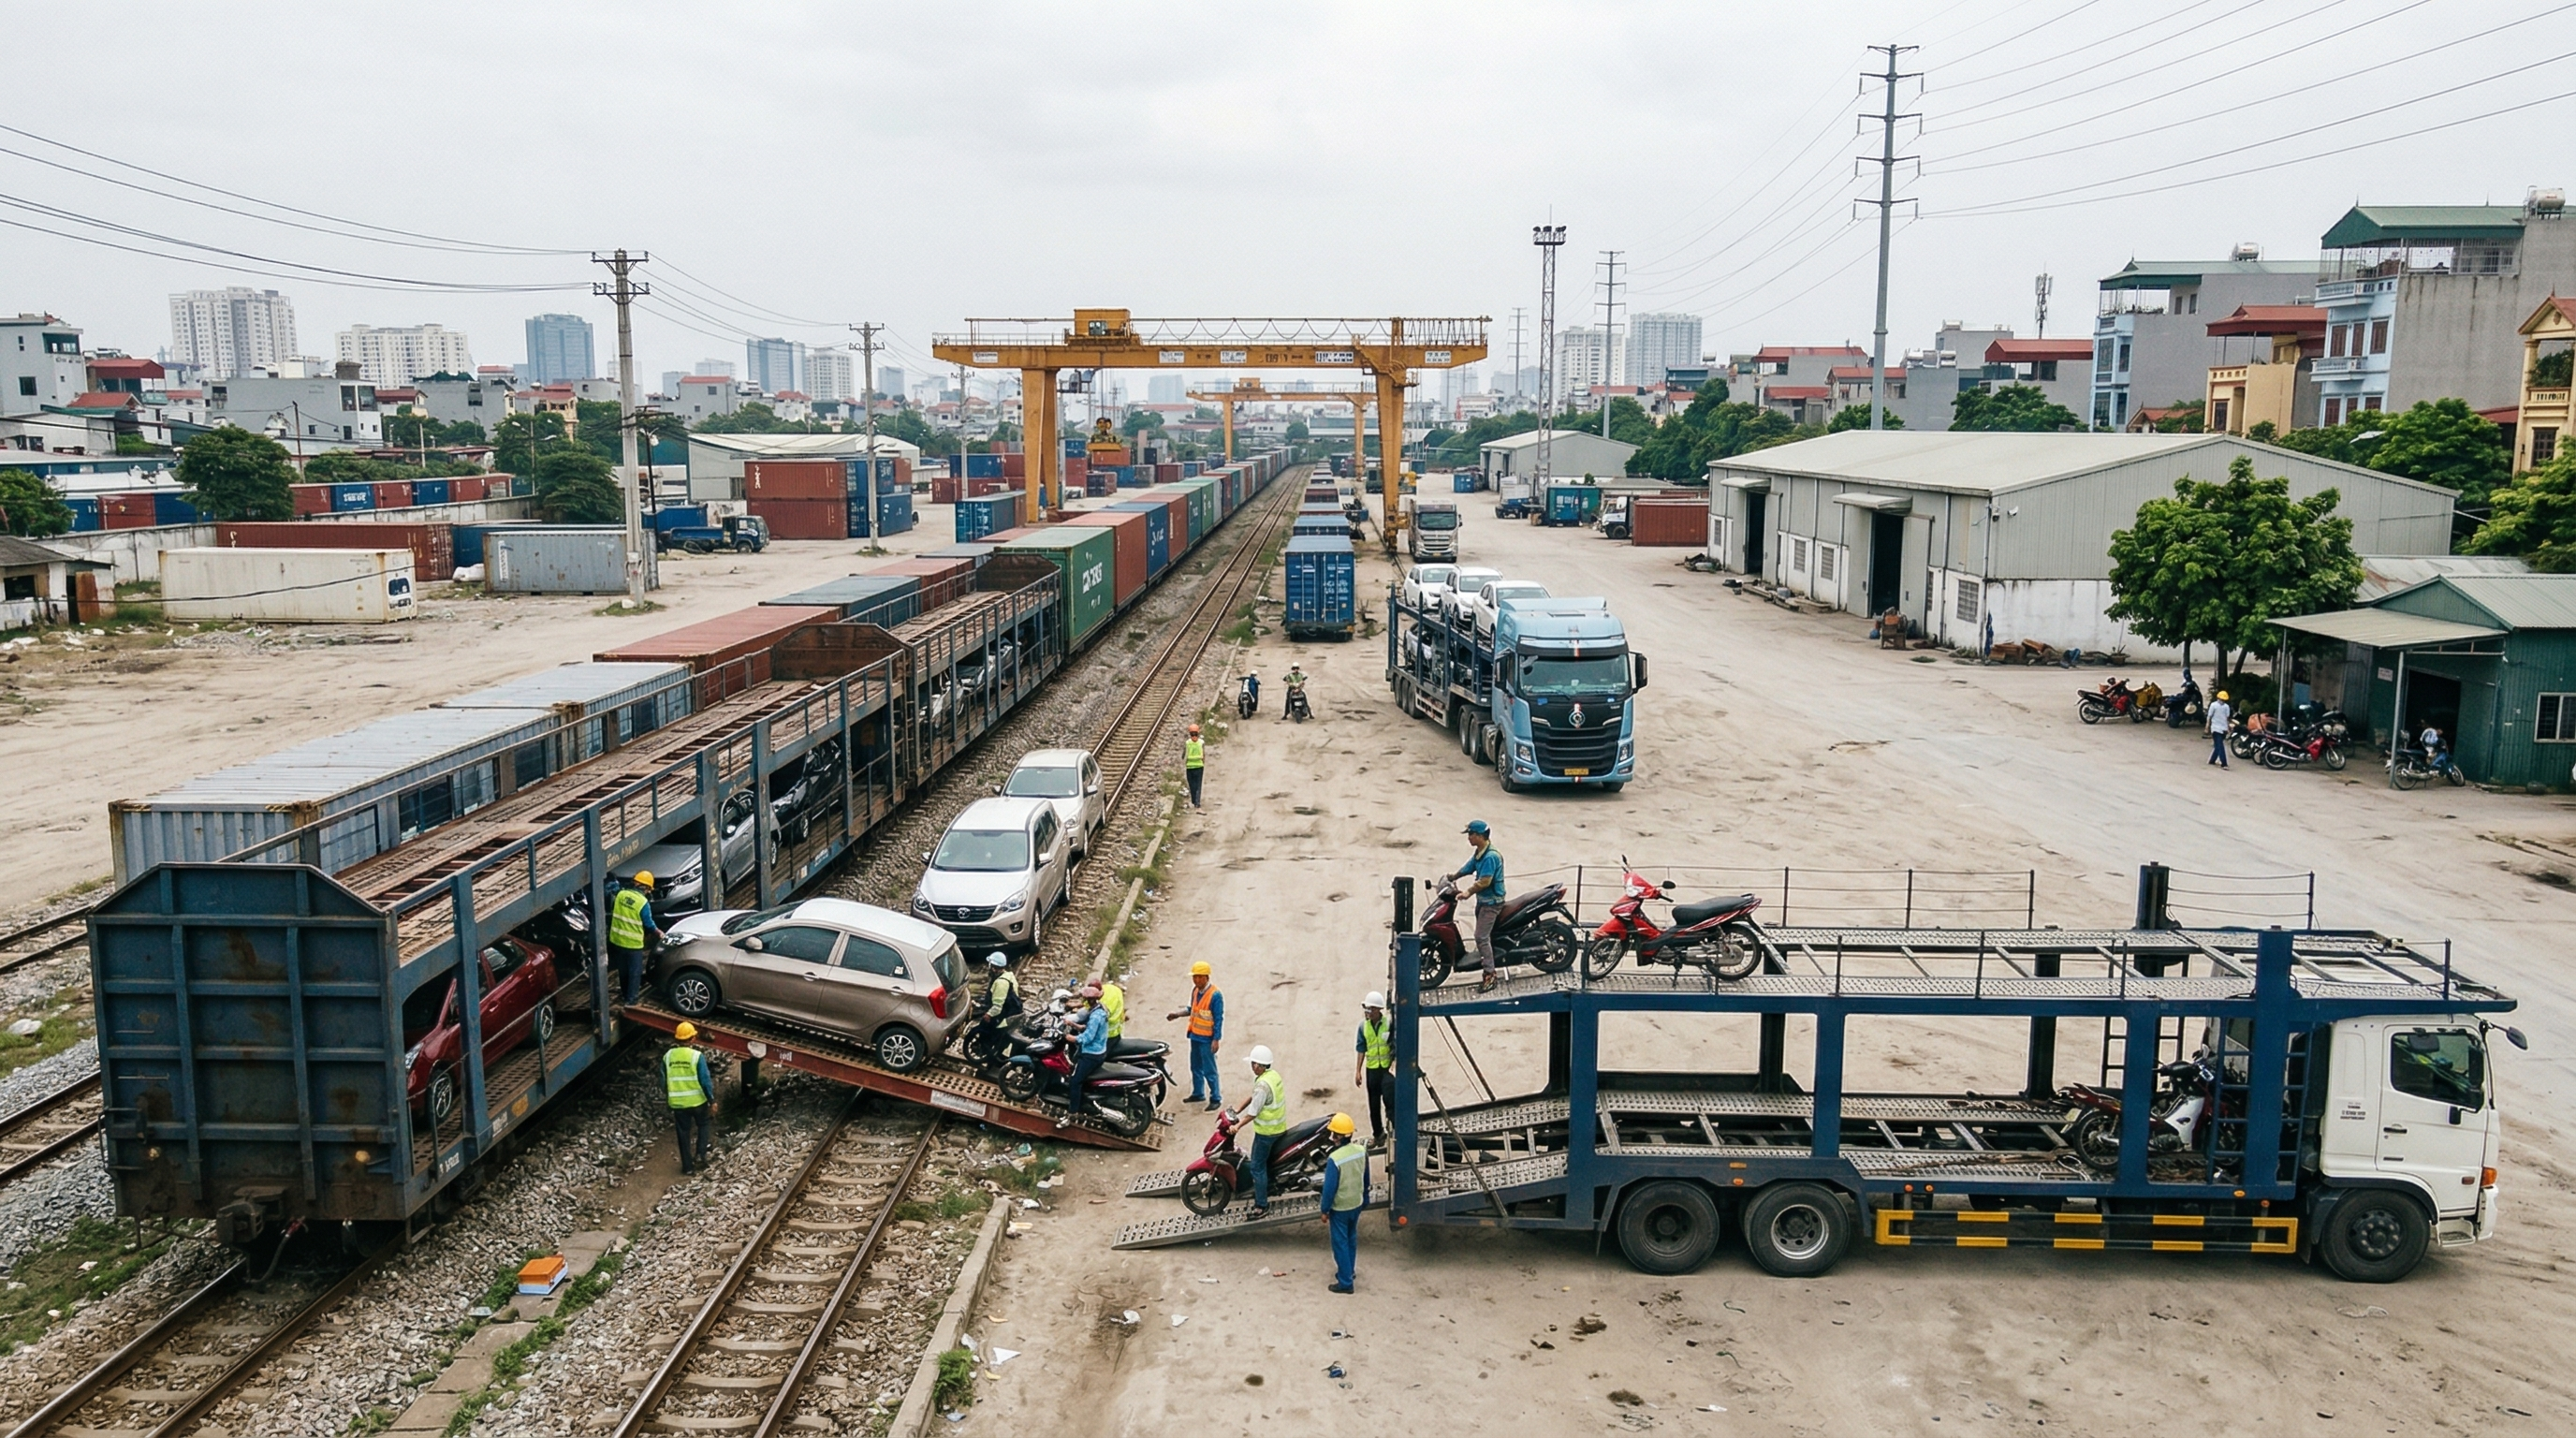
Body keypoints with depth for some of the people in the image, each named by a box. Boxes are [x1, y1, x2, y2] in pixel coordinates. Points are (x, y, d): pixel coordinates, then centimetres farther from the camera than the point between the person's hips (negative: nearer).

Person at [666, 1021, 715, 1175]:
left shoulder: (668, 1056, -2)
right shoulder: (697, 1056, -14)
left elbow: (664, 1081, 6)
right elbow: (705, 1081, -13)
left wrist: (668, 1096, 23)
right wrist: (712, 1101, -3)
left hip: (677, 1103, 3)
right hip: (697, 1101, -2)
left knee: (684, 1133, 13)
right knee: (703, 1126, 22)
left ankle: (688, 1166, 17)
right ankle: (701, 1154, 8)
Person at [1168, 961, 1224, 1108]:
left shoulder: (1215, 995, -20)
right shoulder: (1195, 990, 3)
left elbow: (1219, 1019, -17)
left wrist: (1216, 1040, -17)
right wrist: (1177, 1014, 3)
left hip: (1207, 1039, -8)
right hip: (1195, 1036, 8)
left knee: (1209, 1070, -3)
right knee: (1195, 1067, 19)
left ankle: (1216, 1099, 7)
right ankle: (1198, 1093, 34)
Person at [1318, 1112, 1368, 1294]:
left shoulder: (1335, 1159, -30)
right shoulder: (1361, 1151, -10)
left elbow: (1329, 1188, -22)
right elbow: (1366, 1179, 4)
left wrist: (1324, 1210, -8)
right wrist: (1365, 1200, 19)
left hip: (1340, 1208, -6)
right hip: (1356, 1204, 6)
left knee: (1340, 1243, 8)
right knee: (1351, 1239, 24)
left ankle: (1345, 1282, 17)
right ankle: (1348, 1271, 40)